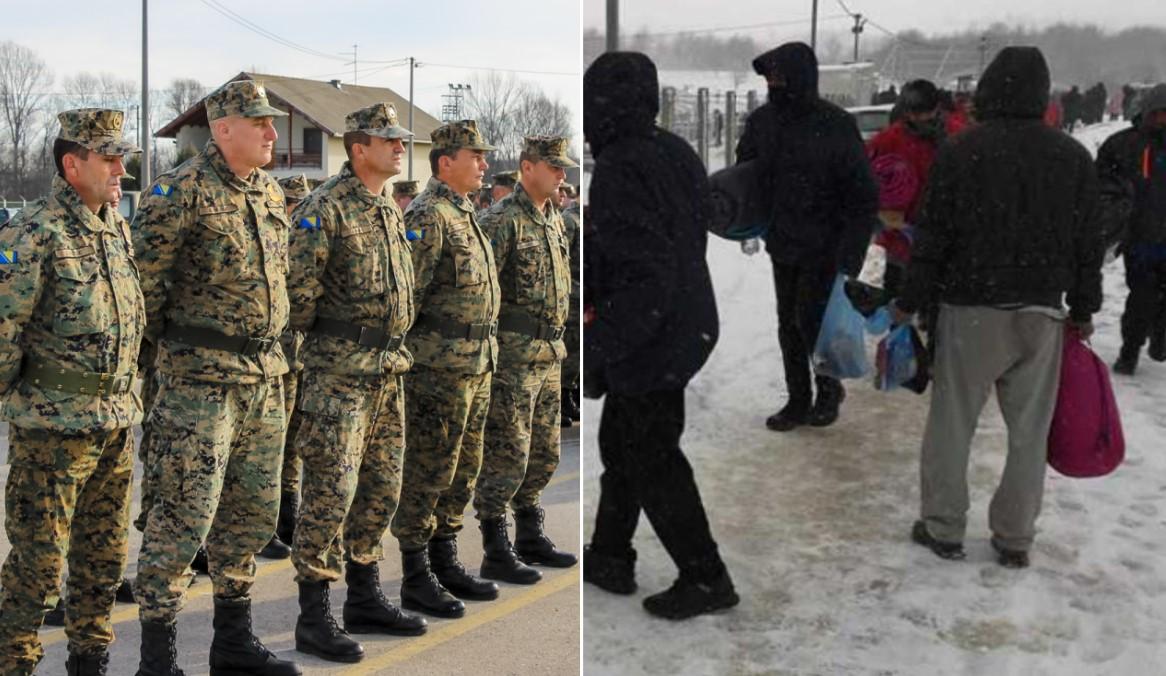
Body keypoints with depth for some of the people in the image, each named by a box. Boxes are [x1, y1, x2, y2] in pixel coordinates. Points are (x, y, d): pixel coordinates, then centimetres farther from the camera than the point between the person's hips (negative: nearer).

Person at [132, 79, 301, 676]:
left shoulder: (271, 193, 13)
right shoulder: (183, 190, -12)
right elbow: (140, 271, -12)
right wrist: (167, 339, -3)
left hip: (265, 375, 8)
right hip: (201, 378, -8)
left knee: (253, 511, 14)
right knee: (184, 514, -5)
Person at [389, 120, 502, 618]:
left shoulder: (465, 216, 17)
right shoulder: (428, 217, -13)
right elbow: (405, 293, -18)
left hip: (476, 368, 10)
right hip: (439, 368, -9)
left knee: (462, 472, 15)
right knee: (426, 475, -1)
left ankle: (445, 563, 26)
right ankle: (416, 580, 8)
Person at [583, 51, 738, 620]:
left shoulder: (620, 173, -26)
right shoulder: (674, 152, 1)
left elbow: (645, 281, -29)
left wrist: (595, 351, -24)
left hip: (648, 346, -9)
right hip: (688, 328, 10)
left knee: (652, 464, 6)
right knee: (621, 444, 22)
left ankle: (705, 579, 21)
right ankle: (611, 558, 36)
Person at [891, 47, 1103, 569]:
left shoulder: (960, 151, -8)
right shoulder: (1073, 156, 3)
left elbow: (934, 237, -7)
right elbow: (1088, 242, 7)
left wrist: (909, 302, 1)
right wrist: (1084, 310, 16)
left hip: (970, 310, -3)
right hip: (1041, 312, 3)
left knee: (951, 424, 8)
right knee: (1029, 431, 10)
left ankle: (943, 528, 14)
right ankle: (1014, 539, 16)